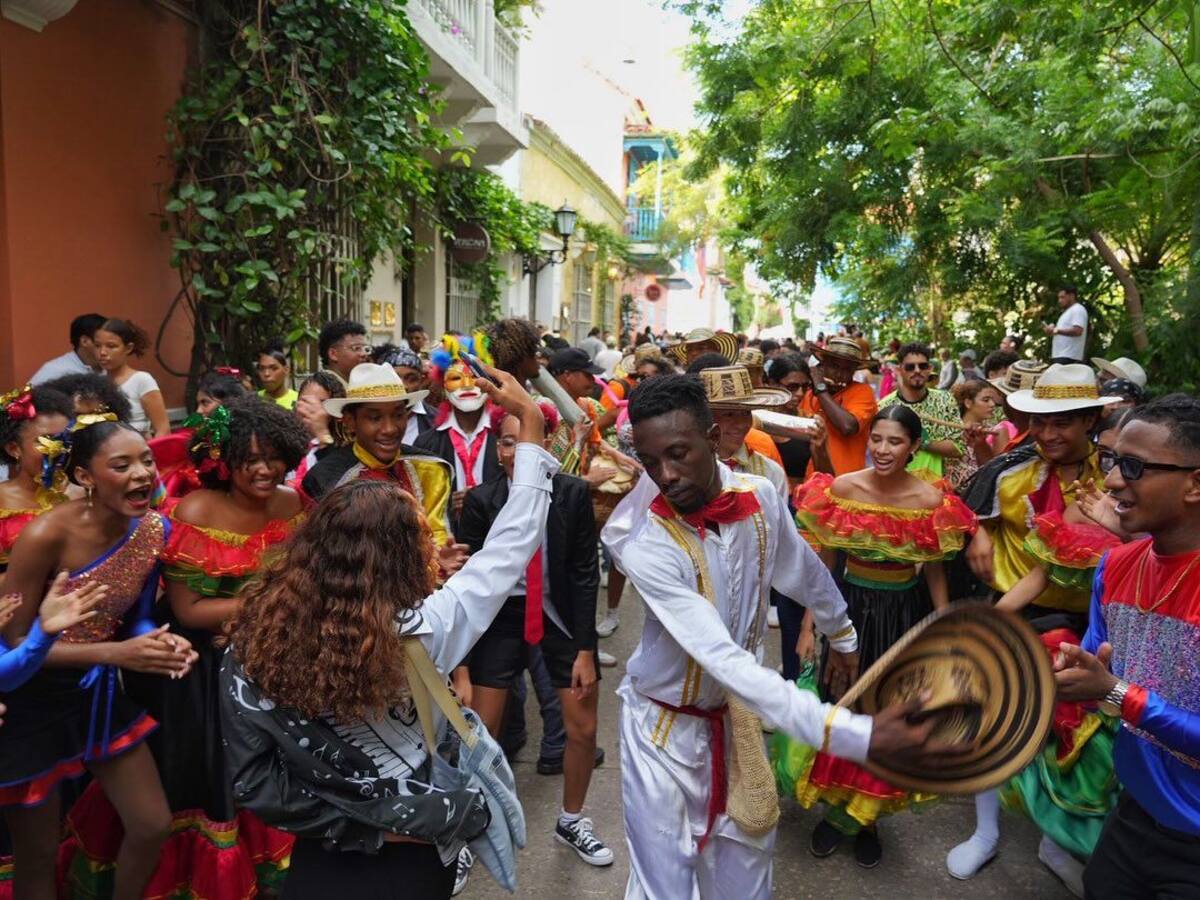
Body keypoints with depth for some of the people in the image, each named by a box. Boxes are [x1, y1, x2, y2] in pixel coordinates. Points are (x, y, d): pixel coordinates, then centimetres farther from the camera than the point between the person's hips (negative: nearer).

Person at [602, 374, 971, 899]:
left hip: (739, 714, 4)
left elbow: (805, 573, 7)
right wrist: (852, 734, -45)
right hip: (665, 724, -4)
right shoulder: (644, 543, -30)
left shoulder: (760, 498, -14)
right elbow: (723, 659, -37)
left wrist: (842, 636, 23)